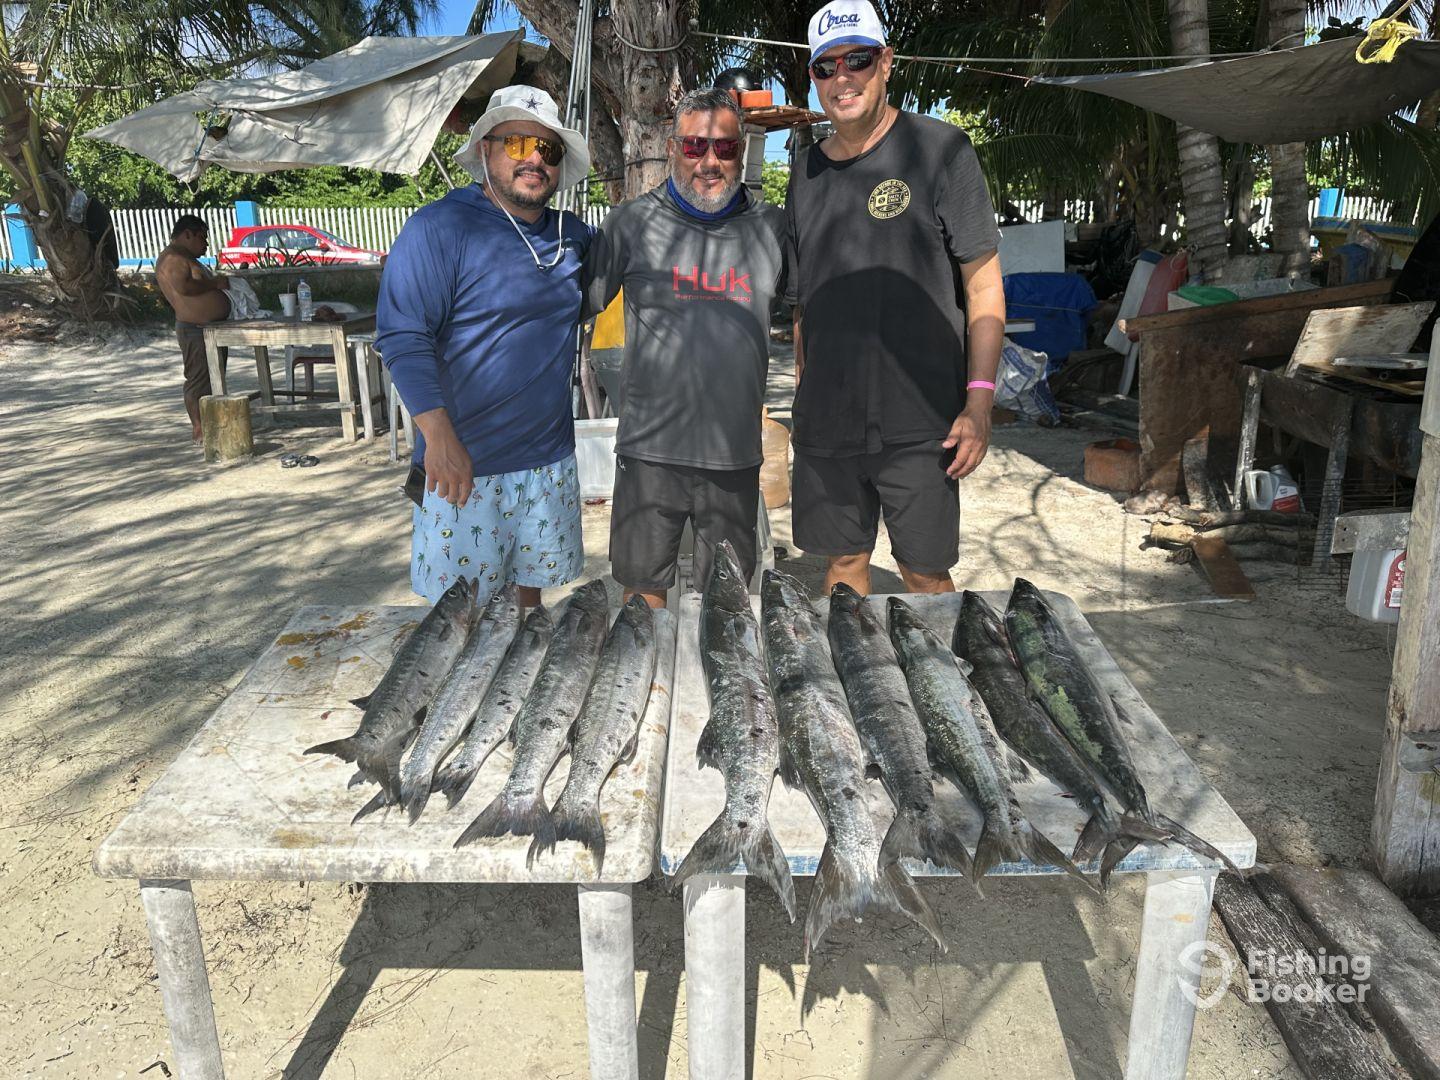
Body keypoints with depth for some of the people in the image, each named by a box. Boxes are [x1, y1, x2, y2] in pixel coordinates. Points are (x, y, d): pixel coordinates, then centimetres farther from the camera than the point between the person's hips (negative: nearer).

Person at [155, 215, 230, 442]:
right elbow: (183, 287, -27)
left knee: (211, 377, 15)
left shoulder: (186, 258, 20)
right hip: (195, 329, -11)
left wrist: (218, 281, 13)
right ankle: (199, 429, -3)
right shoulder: (172, 259, -13)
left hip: (210, 328, 11)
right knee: (198, 378, -7)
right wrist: (214, 282, -17)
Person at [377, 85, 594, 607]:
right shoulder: (438, 228, -10)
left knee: (534, 584, 19)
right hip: (464, 465, -5)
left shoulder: (573, 236, 9)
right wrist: (439, 437, -22)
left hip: (551, 461, 5)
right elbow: (403, 338, -16)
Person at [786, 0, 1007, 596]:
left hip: (920, 419, -4)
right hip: (826, 420, 4)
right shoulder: (806, 170, 13)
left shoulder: (938, 148, -1)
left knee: (925, 570, 3)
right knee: (843, 560, 12)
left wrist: (979, 400, -13)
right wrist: (803, 393, 13)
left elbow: (984, 282, -4)